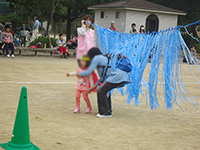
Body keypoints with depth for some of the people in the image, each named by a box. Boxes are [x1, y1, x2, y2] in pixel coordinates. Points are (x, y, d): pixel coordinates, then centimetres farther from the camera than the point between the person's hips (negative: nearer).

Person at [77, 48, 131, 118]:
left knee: (101, 90, -6)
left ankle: (106, 112, 0)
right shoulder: (104, 58, 31)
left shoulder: (96, 58, 5)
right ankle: (108, 110, 30)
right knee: (105, 90, 26)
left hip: (117, 76, -10)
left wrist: (79, 74, 22)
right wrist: (95, 86, 30)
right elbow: (104, 76, 32)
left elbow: (88, 72, 3)